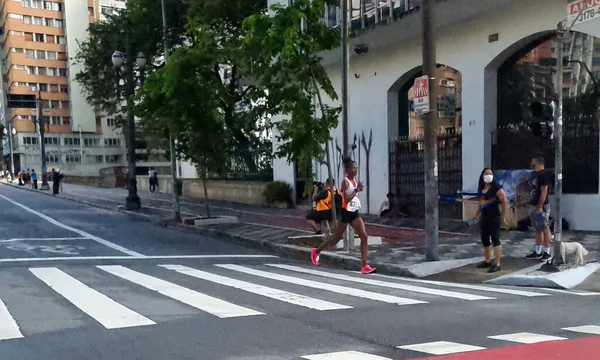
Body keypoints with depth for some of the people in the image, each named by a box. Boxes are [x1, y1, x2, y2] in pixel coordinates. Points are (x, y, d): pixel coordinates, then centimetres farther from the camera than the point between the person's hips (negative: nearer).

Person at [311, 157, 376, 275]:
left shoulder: (355, 181, 9)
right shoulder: (345, 182, -15)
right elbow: (346, 200, -24)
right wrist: (357, 190, -26)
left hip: (354, 213, 7)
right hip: (346, 213, -7)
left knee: (364, 237, -8)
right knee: (337, 238, 7)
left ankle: (365, 266, -9)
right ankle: (316, 251, 30)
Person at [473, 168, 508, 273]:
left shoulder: (496, 186, -11)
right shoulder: (480, 188, 10)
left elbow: (505, 201, -13)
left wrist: (503, 216, -12)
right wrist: (477, 215, 19)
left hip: (494, 217, -8)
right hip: (484, 217, 8)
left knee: (495, 239, -7)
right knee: (484, 240, 14)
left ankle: (497, 264, -6)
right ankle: (487, 261, 28)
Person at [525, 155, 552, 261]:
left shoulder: (543, 175, -14)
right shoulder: (535, 174, 14)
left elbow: (544, 191, -19)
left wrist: (540, 207, -22)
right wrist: (531, 205, 19)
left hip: (541, 206, -10)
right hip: (533, 205, 10)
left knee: (545, 229, -3)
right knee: (538, 230, 12)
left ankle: (547, 252, 2)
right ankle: (537, 252, 17)